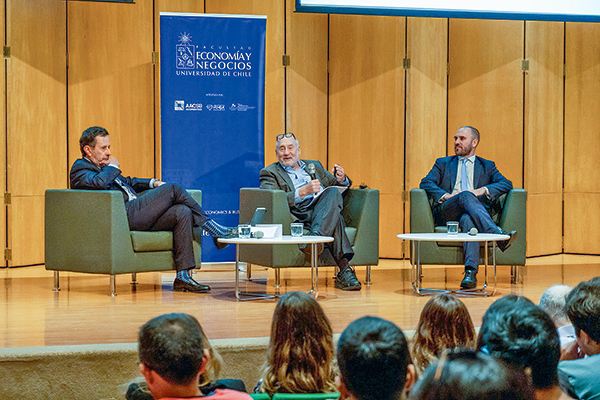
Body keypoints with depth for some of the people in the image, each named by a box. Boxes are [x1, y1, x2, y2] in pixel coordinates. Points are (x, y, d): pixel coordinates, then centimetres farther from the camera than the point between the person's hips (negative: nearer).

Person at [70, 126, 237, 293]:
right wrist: (112, 166, -2)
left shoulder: (101, 167, 28)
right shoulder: (80, 168, 0)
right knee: (173, 189, -15)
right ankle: (214, 230, -4)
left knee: (183, 212, -11)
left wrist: (153, 183, 20)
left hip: (135, 213, 10)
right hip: (125, 214, -10)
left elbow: (127, 182, 37)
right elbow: (99, 183, -22)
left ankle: (183, 277, -17)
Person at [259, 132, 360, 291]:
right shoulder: (270, 173, 15)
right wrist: (303, 192, -16)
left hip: (323, 210, 4)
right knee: (335, 218, -34)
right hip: (299, 216, -4)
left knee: (333, 192, -31)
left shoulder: (314, 166, 32)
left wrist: (341, 179, 4)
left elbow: (336, 185, 32)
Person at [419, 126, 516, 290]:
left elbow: (506, 184, 10)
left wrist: (483, 190, -9)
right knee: (465, 195, -35)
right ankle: (499, 235, -51)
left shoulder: (487, 166, 26)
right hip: (446, 212, 0)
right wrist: (445, 195, -10)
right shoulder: (443, 163, 27)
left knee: (468, 219, -40)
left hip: (474, 210, 0)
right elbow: (426, 183, 10)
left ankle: (470, 273, -53)